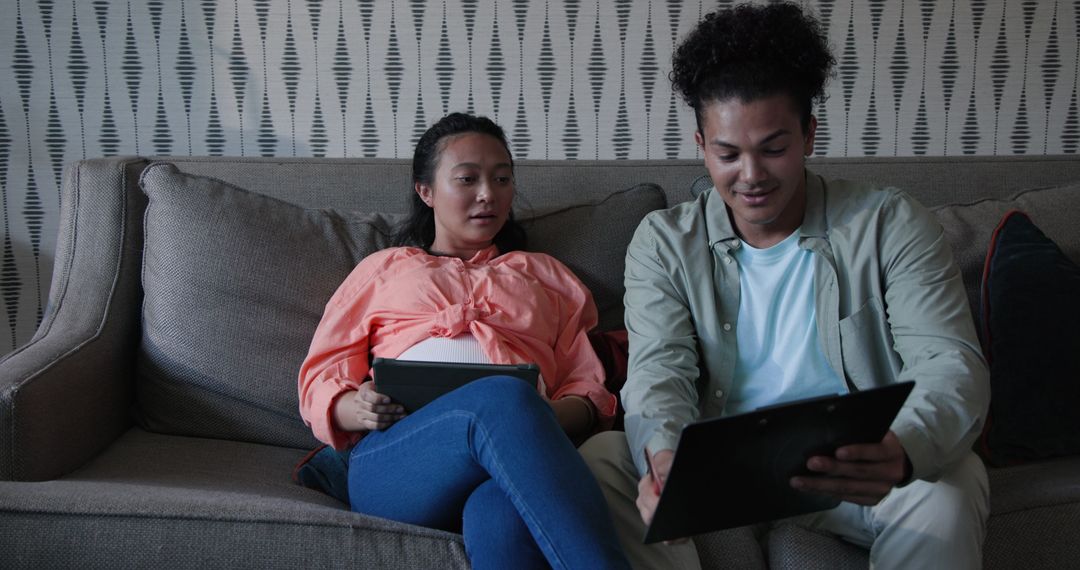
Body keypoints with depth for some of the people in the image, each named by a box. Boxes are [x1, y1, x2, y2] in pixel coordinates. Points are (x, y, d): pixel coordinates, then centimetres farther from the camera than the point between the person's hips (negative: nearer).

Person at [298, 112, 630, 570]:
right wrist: (356, 408, -5)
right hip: (391, 455, -1)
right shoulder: (383, 268, 32)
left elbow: (589, 388, 21)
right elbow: (318, 383, 21)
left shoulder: (545, 275, 34)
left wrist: (551, 420, -5)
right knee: (502, 396, -39)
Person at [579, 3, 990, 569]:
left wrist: (901, 452, -39)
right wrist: (665, 457, -36)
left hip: (855, 473, -1)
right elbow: (660, 369, -10)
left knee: (950, 480, -33)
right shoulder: (664, 242, 3)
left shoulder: (889, 225, -2)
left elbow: (950, 364, -13)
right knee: (601, 458, -25)